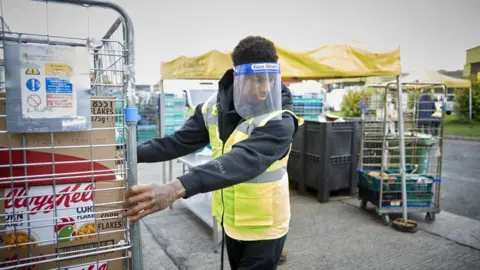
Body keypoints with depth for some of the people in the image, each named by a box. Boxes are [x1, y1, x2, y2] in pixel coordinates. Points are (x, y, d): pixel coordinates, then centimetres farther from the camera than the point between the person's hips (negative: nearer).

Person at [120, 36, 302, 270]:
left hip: (263, 227, -5)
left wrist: (177, 188, -53)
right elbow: (180, 141, -1)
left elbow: (242, 162, -42)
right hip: (230, 220, 5)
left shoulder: (279, 122, -26)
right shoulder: (215, 107, -7)